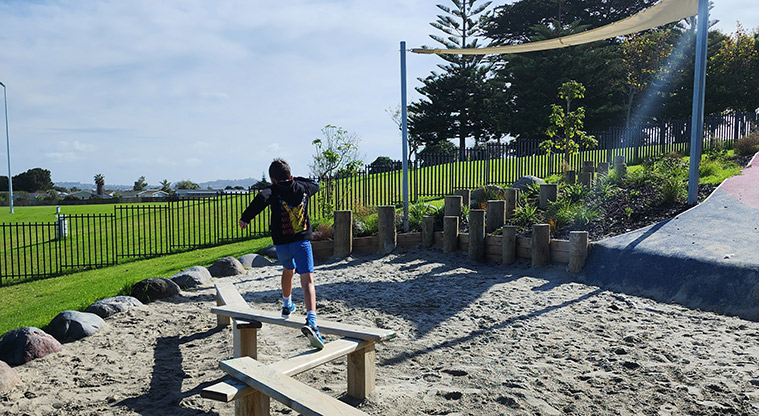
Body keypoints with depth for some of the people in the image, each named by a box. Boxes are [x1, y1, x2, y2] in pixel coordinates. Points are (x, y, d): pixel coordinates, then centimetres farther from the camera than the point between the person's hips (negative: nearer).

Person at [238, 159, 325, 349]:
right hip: (302, 242, 0)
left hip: (282, 244, 0)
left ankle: (287, 305, 50)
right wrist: (297, 179, 41)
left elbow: (262, 198, -28)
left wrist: (245, 218, -21)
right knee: (307, 281, -12)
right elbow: (315, 185, 31)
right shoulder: (302, 187, 7)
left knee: (288, 271, 30)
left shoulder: (274, 191, -4)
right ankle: (311, 322, -32)